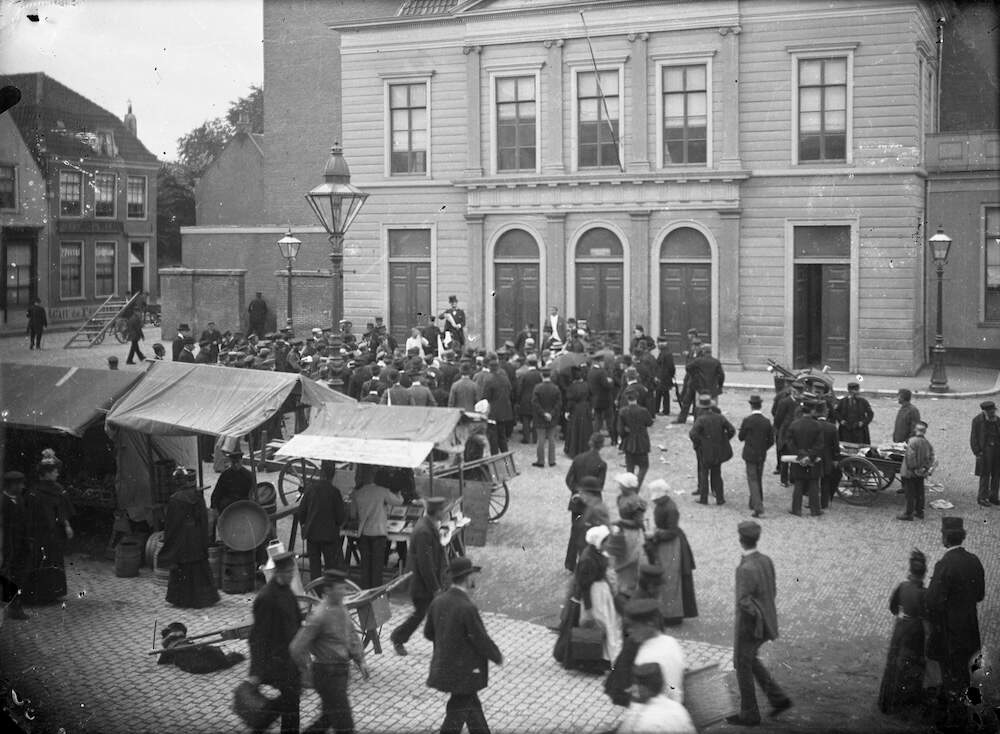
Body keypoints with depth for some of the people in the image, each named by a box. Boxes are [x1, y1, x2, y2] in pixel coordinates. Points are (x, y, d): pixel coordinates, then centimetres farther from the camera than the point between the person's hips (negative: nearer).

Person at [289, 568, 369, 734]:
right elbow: (296, 647, -20)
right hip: (328, 675, -8)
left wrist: (360, 661, 9)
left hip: (341, 672, 8)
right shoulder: (319, 615, -21)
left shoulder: (341, 608, 5)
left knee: (328, 719, 19)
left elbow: (351, 636, 17)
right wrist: (305, 669, -6)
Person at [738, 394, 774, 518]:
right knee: (758, 479, 19)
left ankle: (758, 507, -16)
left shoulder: (747, 420, -14)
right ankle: (755, 503, 31)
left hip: (750, 454, -4)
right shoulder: (767, 421, -3)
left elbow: (741, 437, -4)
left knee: (752, 480, -4)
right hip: (762, 456, 4)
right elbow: (771, 441, 2)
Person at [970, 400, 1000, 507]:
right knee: (985, 475, -5)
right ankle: (982, 498, 2)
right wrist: (977, 452, -12)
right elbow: (973, 437, -6)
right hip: (985, 449, -5)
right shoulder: (977, 420, -6)